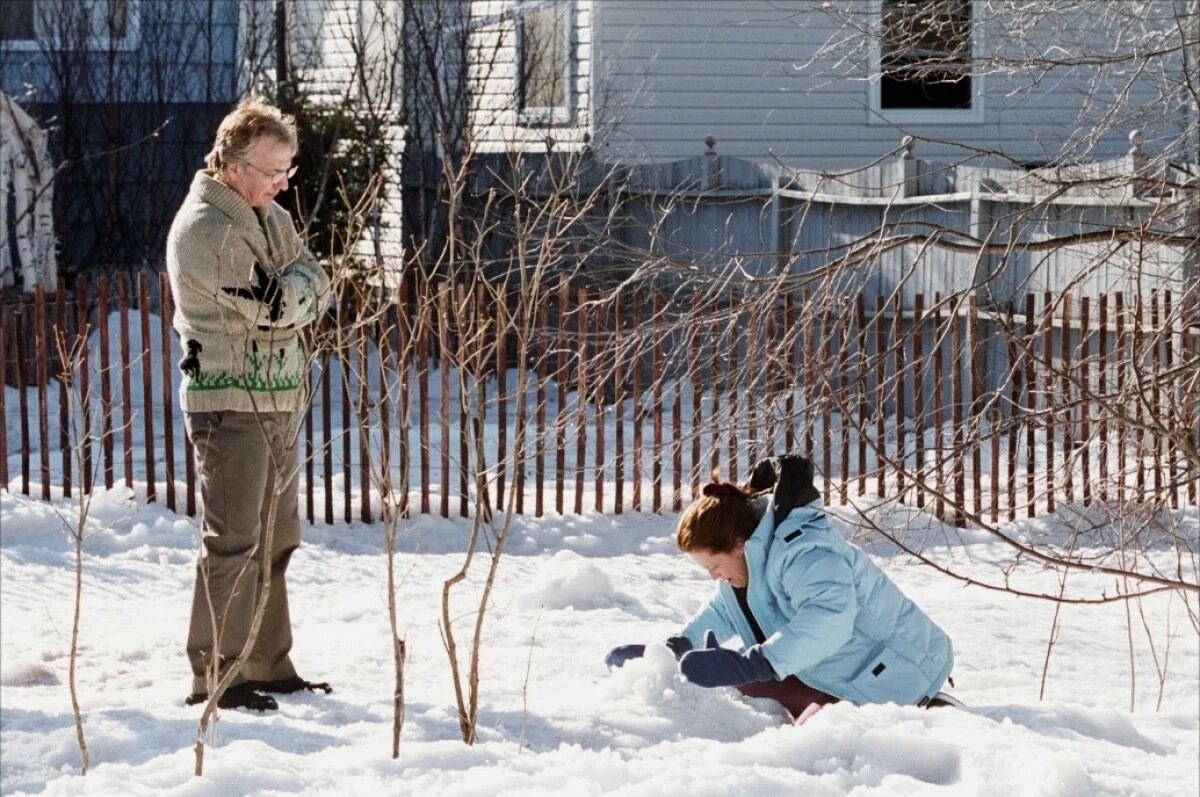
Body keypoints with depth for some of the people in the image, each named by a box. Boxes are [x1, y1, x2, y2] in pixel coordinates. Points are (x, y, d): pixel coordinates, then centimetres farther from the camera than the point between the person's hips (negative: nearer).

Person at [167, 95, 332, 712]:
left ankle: (269, 666, 21)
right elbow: (274, 307, -20)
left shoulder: (271, 217, 15)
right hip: (228, 403, -9)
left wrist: (289, 292, -13)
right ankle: (214, 676, -8)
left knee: (274, 540, 13)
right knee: (232, 543, -11)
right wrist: (298, 293, -1)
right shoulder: (202, 228, -14)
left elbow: (316, 288, 5)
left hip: (278, 402, 9)